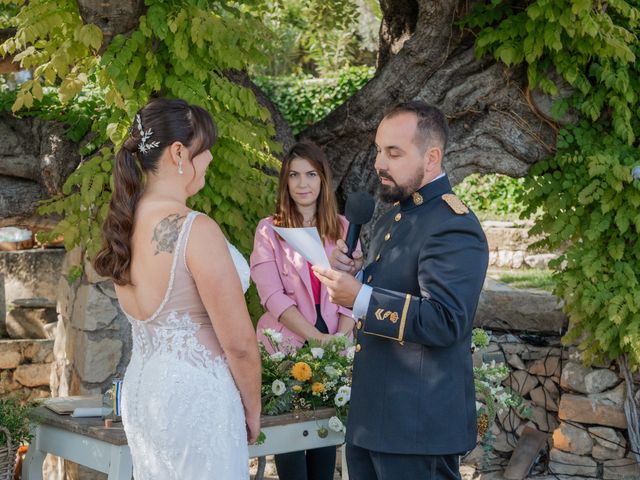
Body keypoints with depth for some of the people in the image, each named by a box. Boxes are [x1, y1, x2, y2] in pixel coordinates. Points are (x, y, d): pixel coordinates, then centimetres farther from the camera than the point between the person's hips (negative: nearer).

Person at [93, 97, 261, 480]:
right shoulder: (196, 230, -20)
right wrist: (253, 410, -1)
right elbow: (239, 344, -16)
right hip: (195, 395, -8)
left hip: (141, 389, 8)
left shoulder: (124, 224, 4)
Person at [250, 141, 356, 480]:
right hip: (287, 348, -2)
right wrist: (317, 338, -19)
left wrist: (340, 338, -14)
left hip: (333, 350, 3)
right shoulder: (269, 229, -2)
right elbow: (273, 297, -11)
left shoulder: (342, 227, 7)